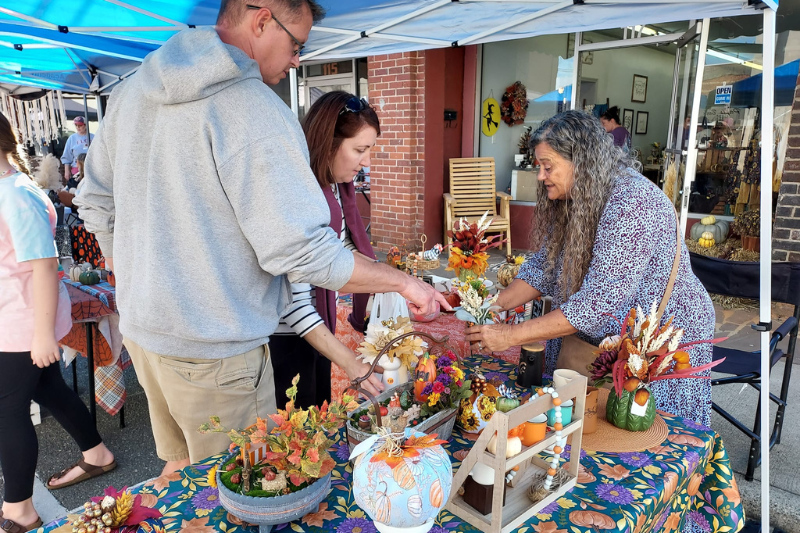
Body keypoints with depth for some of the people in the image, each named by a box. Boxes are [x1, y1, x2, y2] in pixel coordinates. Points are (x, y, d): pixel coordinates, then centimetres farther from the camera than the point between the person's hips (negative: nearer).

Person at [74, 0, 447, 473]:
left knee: (180, 461, 27)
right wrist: (403, 282, -13)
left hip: (140, 325, 8)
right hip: (215, 352, -8)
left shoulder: (132, 91, 6)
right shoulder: (257, 112, -21)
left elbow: (95, 202, 13)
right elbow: (303, 251, -25)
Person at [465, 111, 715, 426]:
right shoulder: (570, 201, -3)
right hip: (603, 339, 7)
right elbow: (542, 264, 2)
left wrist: (510, 336, -33)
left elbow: (597, 304, -35)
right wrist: (494, 307, -12)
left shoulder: (632, 205, -30)